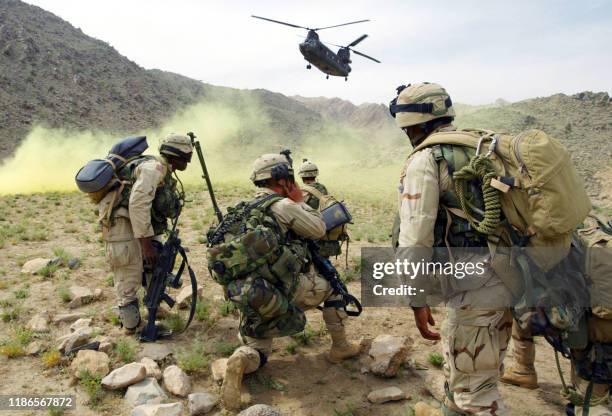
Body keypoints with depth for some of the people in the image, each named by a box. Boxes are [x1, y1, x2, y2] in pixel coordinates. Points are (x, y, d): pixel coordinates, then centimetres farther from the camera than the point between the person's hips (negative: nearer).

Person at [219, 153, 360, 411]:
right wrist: (300, 201, 11)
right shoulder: (282, 205, -7)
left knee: (258, 349, 21)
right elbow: (319, 230, 3)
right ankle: (340, 347, 26)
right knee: (332, 286, 18)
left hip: (245, 297, 6)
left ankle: (241, 360, -14)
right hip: (281, 291, -6)